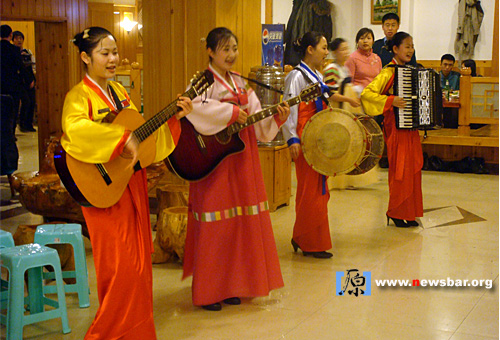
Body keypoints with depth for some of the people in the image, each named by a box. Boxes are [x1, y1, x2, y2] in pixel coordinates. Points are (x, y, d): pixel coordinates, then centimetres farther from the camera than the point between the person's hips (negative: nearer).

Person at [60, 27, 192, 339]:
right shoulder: (80, 95, -11)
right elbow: (74, 128, -33)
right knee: (122, 267, -4)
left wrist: (174, 117, 7)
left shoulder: (119, 92, 13)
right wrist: (123, 138, -36)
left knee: (139, 263, 12)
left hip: (133, 185, 7)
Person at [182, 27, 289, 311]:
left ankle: (230, 286, 23)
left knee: (238, 224, 10)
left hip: (241, 159, 7)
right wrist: (231, 112, -25)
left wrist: (278, 117, -7)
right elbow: (193, 107, -28)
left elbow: (257, 122, 11)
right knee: (215, 226, -4)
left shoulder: (241, 85, 16)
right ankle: (208, 292, 7)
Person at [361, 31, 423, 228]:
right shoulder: (389, 72, -12)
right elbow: (366, 93, -21)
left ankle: (409, 213, 19)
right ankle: (396, 213, 12)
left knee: (413, 170, 10)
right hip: (397, 128, -8)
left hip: (411, 128, 8)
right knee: (400, 171, -2)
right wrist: (391, 101, -26)